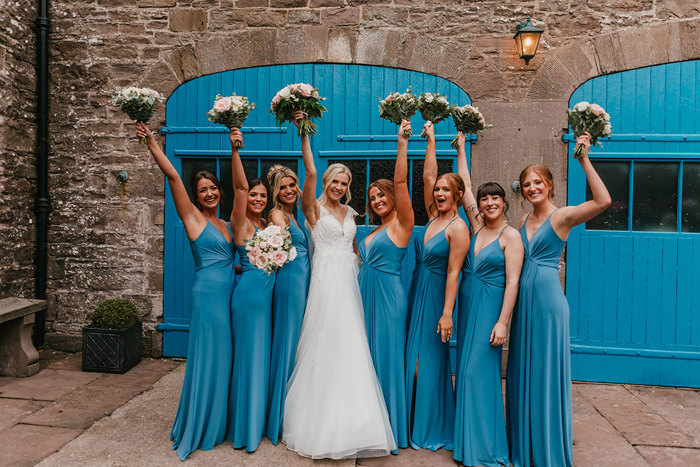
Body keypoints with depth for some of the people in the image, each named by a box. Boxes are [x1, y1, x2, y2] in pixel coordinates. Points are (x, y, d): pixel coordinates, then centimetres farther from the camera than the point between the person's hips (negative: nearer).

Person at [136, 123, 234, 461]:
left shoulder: (225, 224, 17)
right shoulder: (193, 217, -1)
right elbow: (172, 176, -10)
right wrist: (151, 143, -13)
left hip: (230, 294, 6)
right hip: (208, 294, -6)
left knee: (225, 358, 12)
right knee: (206, 360, -1)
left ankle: (218, 424, 27)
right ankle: (197, 432, 15)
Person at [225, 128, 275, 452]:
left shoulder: (266, 225, 14)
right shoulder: (240, 222, -7)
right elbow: (239, 186, -19)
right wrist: (234, 150, -31)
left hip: (268, 292, 8)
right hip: (249, 291, -7)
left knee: (264, 355, 15)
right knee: (249, 355, 0)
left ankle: (261, 420, 32)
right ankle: (245, 428, 15)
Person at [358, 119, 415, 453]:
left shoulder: (401, 223, -5)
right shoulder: (373, 231, 16)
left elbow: (400, 181, -17)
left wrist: (402, 143, -22)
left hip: (388, 295, -8)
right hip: (366, 294, 8)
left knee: (387, 357, 1)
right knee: (368, 357, 14)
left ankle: (391, 428, 17)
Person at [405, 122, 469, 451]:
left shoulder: (458, 228, -13)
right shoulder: (433, 216, 7)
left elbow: (453, 273, -18)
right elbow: (427, 177, 6)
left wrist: (447, 313, -20)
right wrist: (431, 140, 7)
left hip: (436, 295, -7)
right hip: (417, 292, 7)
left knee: (429, 360, 2)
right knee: (413, 358, 13)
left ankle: (434, 430, 20)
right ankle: (416, 423, 29)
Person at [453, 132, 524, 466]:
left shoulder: (511, 236, -9)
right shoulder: (476, 225, 7)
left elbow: (512, 281, -14)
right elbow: (465, 187, 12)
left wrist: (502, 322, -19)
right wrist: (461, 149, 15)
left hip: (490, 306, -6)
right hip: (467, 303, 7)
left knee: (479, 371, -6)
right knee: (466, 369, 11)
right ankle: (468, 439, 26)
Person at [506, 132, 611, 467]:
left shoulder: (562, 216, -7)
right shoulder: (524, 221, 12)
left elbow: (603, 201, -24)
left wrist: (584, 160, -24)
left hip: (548, 298, -6)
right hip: (524, 300, 7)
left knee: (546, 371, 3)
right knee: (523, 371, 14)